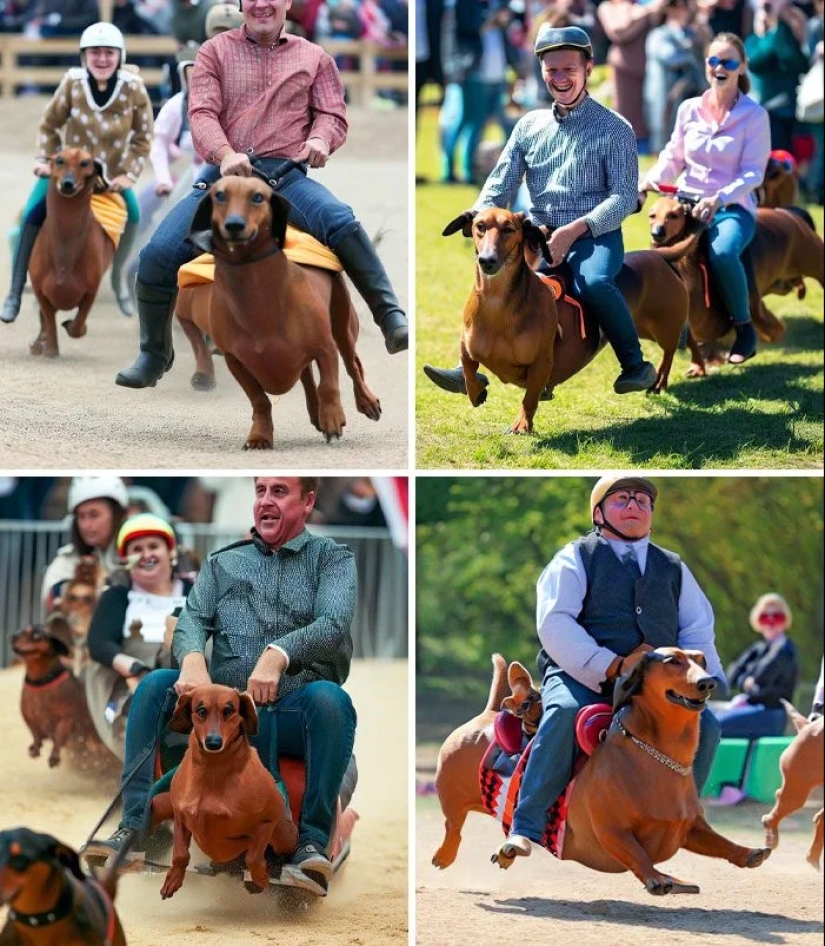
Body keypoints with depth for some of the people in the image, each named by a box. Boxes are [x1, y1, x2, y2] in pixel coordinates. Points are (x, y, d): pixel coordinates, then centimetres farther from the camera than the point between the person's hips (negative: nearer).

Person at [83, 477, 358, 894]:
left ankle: (313, 839, -32)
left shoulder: (332, 558, 10)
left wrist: (279, 654, -30)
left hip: (293, 717, -3)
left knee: (329, 698, -35)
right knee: (155, 685, -21)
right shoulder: (222, 563, 20)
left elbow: (333, 624, -9)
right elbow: (192, 621, 4)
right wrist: (192, 659, -21)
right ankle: (134, 826, -23)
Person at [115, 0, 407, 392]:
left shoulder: (313, 57, 18)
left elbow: (333, 114, 15)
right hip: (223, 173, 1)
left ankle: (392, 319, -30)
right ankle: (154, 355, 5)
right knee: (158, 253, -17)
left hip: (284, 173, -1)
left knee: (340, 221, -33)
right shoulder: (215, 51, 14)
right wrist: (224, 153, -19)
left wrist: (321, 138, -11)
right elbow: (201, 112, 3)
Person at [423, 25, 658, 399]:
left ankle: (635, 366, -19)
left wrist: (574, 230, -22)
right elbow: (500, 185, 11)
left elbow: (623, 197, -7)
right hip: (539, 234, 4)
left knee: (592, 282, -36)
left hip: (595, 235, -4)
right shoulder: (529, 126, 14)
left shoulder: (614, 129, 1)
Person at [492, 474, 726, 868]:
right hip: (579, 676, -4)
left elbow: (697, 629, 16)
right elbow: (554, 623, -6)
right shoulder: (576, 558, 8)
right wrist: (610, 666, -19)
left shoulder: (673, 568, 22)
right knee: (565, 711, -36)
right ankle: (525, 829, -34)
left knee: (704, 724, -21)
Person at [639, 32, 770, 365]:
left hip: (733, 207, -3)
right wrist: (650, 180, -7)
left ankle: (744, 328, -13)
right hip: (687, 203, 3)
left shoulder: (754, 115, -3)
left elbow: (753, 173, -8)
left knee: (722, 252, -37)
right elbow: (673, 159, 15)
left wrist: (720, 199, -24)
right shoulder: (689, 109, 8)